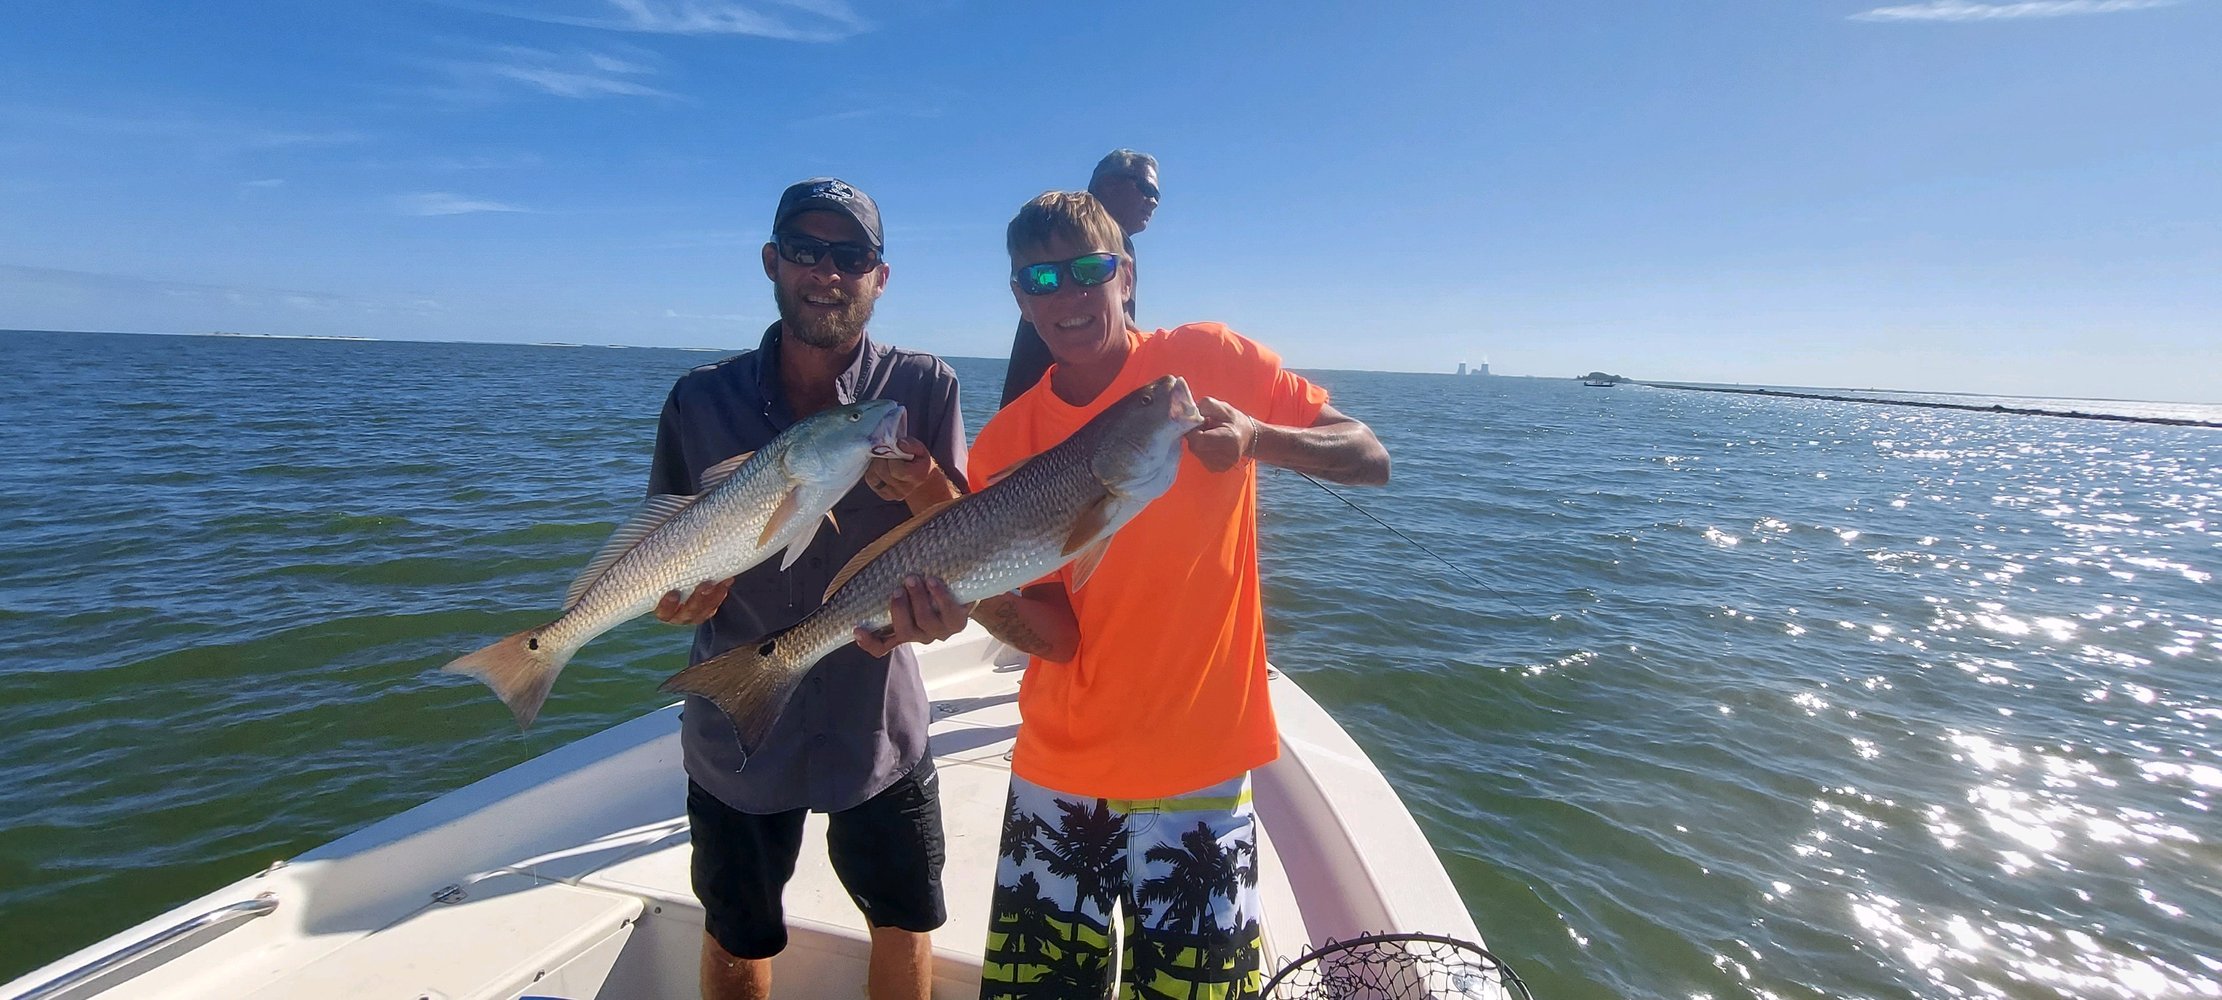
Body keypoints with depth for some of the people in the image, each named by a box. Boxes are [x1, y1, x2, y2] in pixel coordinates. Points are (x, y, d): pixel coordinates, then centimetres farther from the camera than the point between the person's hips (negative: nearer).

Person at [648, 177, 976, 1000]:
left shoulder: (924, 389, -9)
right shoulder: (701, 401, -5)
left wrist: (924, 490, -30)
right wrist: (684, 595, -19)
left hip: (875, 727, -1)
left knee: (904, 925, 17)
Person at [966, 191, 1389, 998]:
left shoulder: (1210, 360, -7)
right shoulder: (1003, 445, -3)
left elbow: (1371, 461, -7)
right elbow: (1054, 634, -6)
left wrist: (1257, 437, -26)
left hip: (1195, 766, -2)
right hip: (1058, 771, 3)